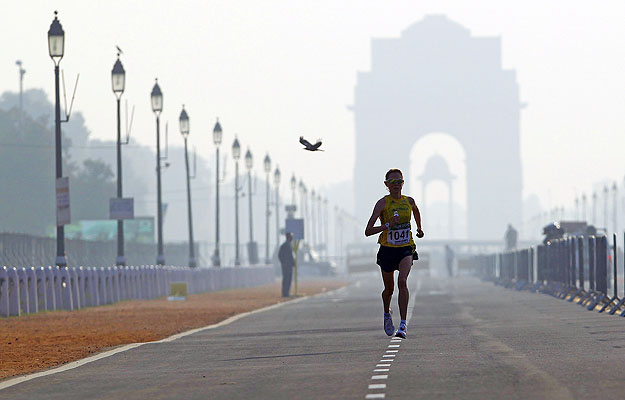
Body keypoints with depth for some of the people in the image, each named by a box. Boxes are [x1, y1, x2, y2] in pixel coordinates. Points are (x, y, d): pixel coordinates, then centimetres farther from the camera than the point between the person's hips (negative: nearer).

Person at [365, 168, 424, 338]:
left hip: (406, 249, 1)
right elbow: (368, 231, -17)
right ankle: (387, 314, 47)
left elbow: (416, 211, 29)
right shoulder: (382, 203, -10)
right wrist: (388, 225, -28)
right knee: (389, 288, 12)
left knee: (402, 282, -23)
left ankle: (403, 326, -26)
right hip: (387, 249, -1)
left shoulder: (409, 201, 1)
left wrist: (419, 228, 33)